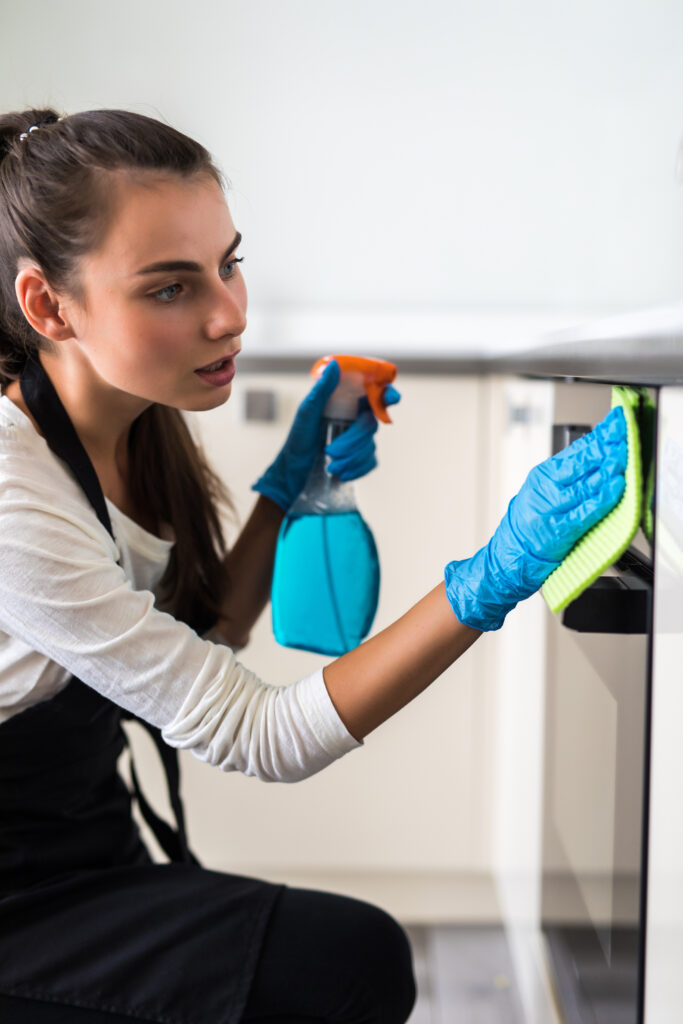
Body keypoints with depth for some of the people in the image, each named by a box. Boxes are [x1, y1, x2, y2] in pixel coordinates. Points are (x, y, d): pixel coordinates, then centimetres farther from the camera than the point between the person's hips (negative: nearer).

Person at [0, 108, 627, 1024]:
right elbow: (256, 736, -26)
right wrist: (493, 579, -36)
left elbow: (199, 647, 7)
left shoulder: (138, 425, -2)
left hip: (91, 845, 8)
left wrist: (291, 484, -6)